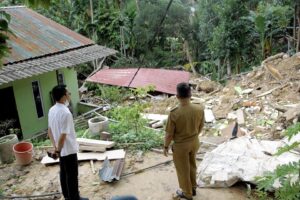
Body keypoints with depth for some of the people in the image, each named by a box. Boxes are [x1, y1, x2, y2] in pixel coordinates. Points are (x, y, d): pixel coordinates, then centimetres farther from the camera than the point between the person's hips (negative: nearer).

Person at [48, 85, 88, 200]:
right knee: (72, 175, 7)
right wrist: (58, 150, -14)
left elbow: (50, 131, 8)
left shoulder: (52, 110, 0)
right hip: (69, 150, -9)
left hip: (61, 150, 9)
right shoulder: (66, 113, -28)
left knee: (63, 173, 21)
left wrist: (55, 147, 13)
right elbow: (63, 135, -27)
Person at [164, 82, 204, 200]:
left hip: (180, 145, -4)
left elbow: (169, 134, -18)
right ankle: (193, 188, 47)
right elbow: (201, 126, 0)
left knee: (183, 170, 18)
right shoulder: (199, 109, -16)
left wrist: (166, 147, -1)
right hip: (195, 142, 5)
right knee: (192, 165, 27)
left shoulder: (174, 113, -29)